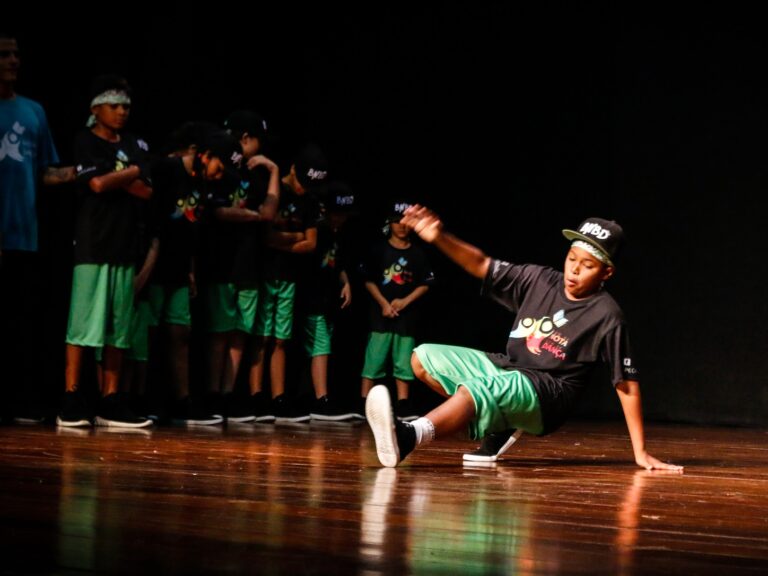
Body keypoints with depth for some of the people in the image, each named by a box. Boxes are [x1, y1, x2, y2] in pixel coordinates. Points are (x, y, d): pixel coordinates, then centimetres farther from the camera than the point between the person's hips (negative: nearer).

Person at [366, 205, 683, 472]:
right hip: (503, 369, 8)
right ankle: (496, 425, 3)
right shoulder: (540, 280, 5)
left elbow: (627, 384, -10)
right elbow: (483, 266, 5)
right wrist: (439, 238, -13)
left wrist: (641, 453, -12)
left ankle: (406, 437, -65)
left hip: (546, 394, -8)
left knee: (479, 388, -38)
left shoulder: (606, 316, -11)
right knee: (422, 357, 4)